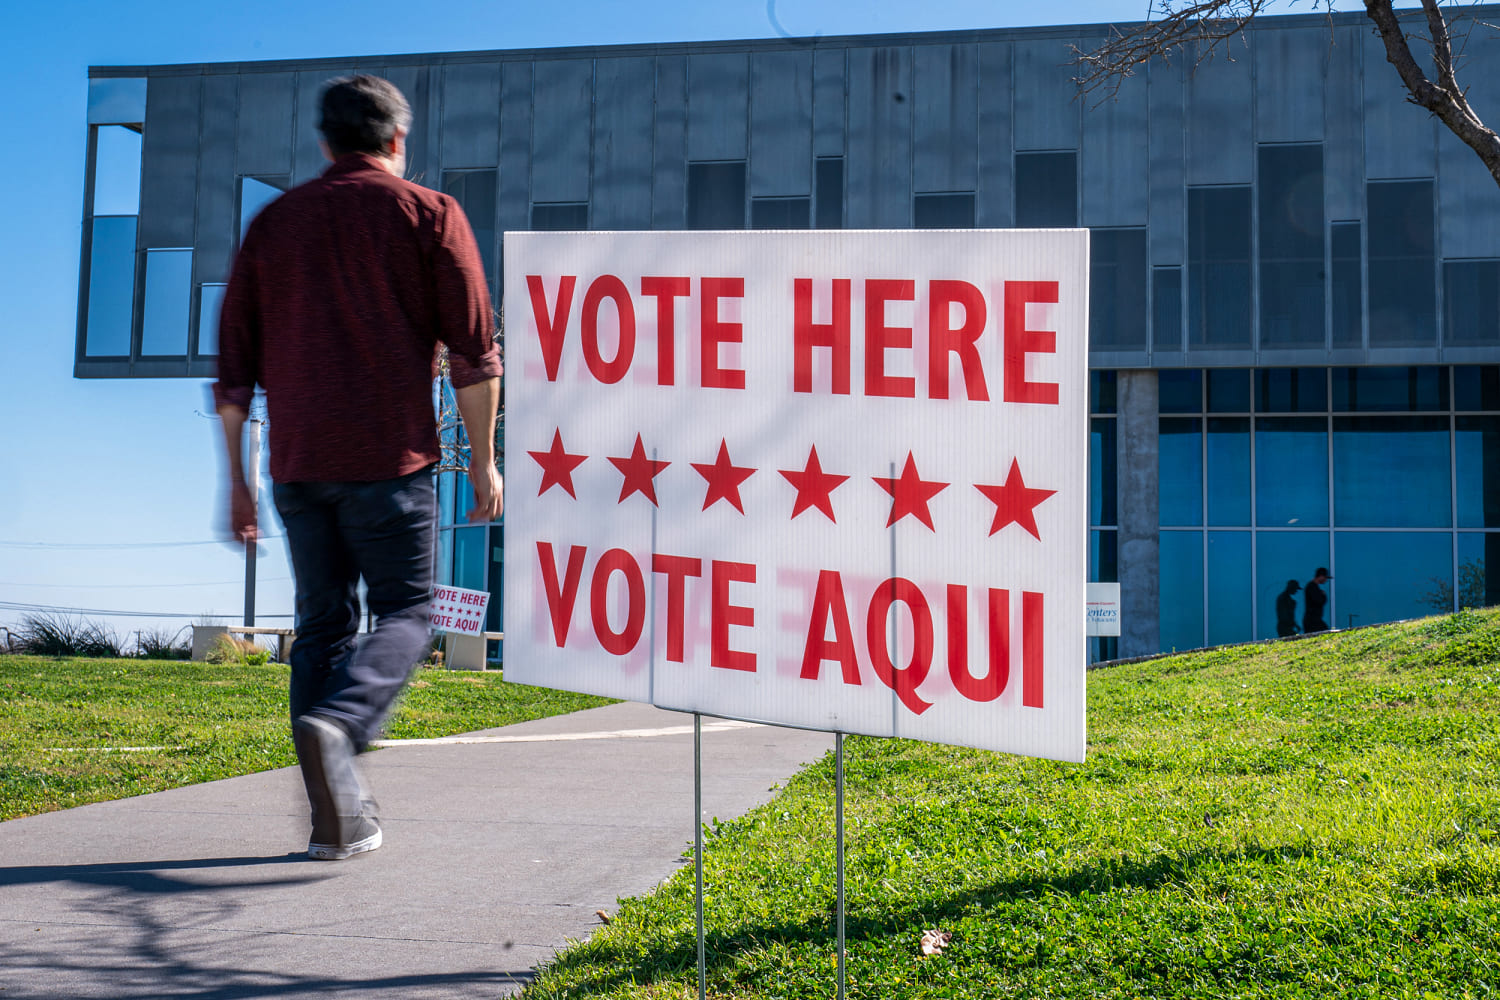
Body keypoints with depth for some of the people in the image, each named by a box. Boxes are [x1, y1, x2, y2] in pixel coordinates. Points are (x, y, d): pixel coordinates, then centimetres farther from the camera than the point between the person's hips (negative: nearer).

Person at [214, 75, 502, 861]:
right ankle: (336, 723, -23)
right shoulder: (428, 214, 4)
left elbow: (235, 365, 13)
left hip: (297, 461, 4)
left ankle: (338, 817, 7)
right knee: (404, 611, 6)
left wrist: (237, 479, 17)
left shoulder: (274, 222, 15)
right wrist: (483, 459, 4)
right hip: (388, 456, -4)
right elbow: (474, 351, -3)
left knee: (323, 624, 11)